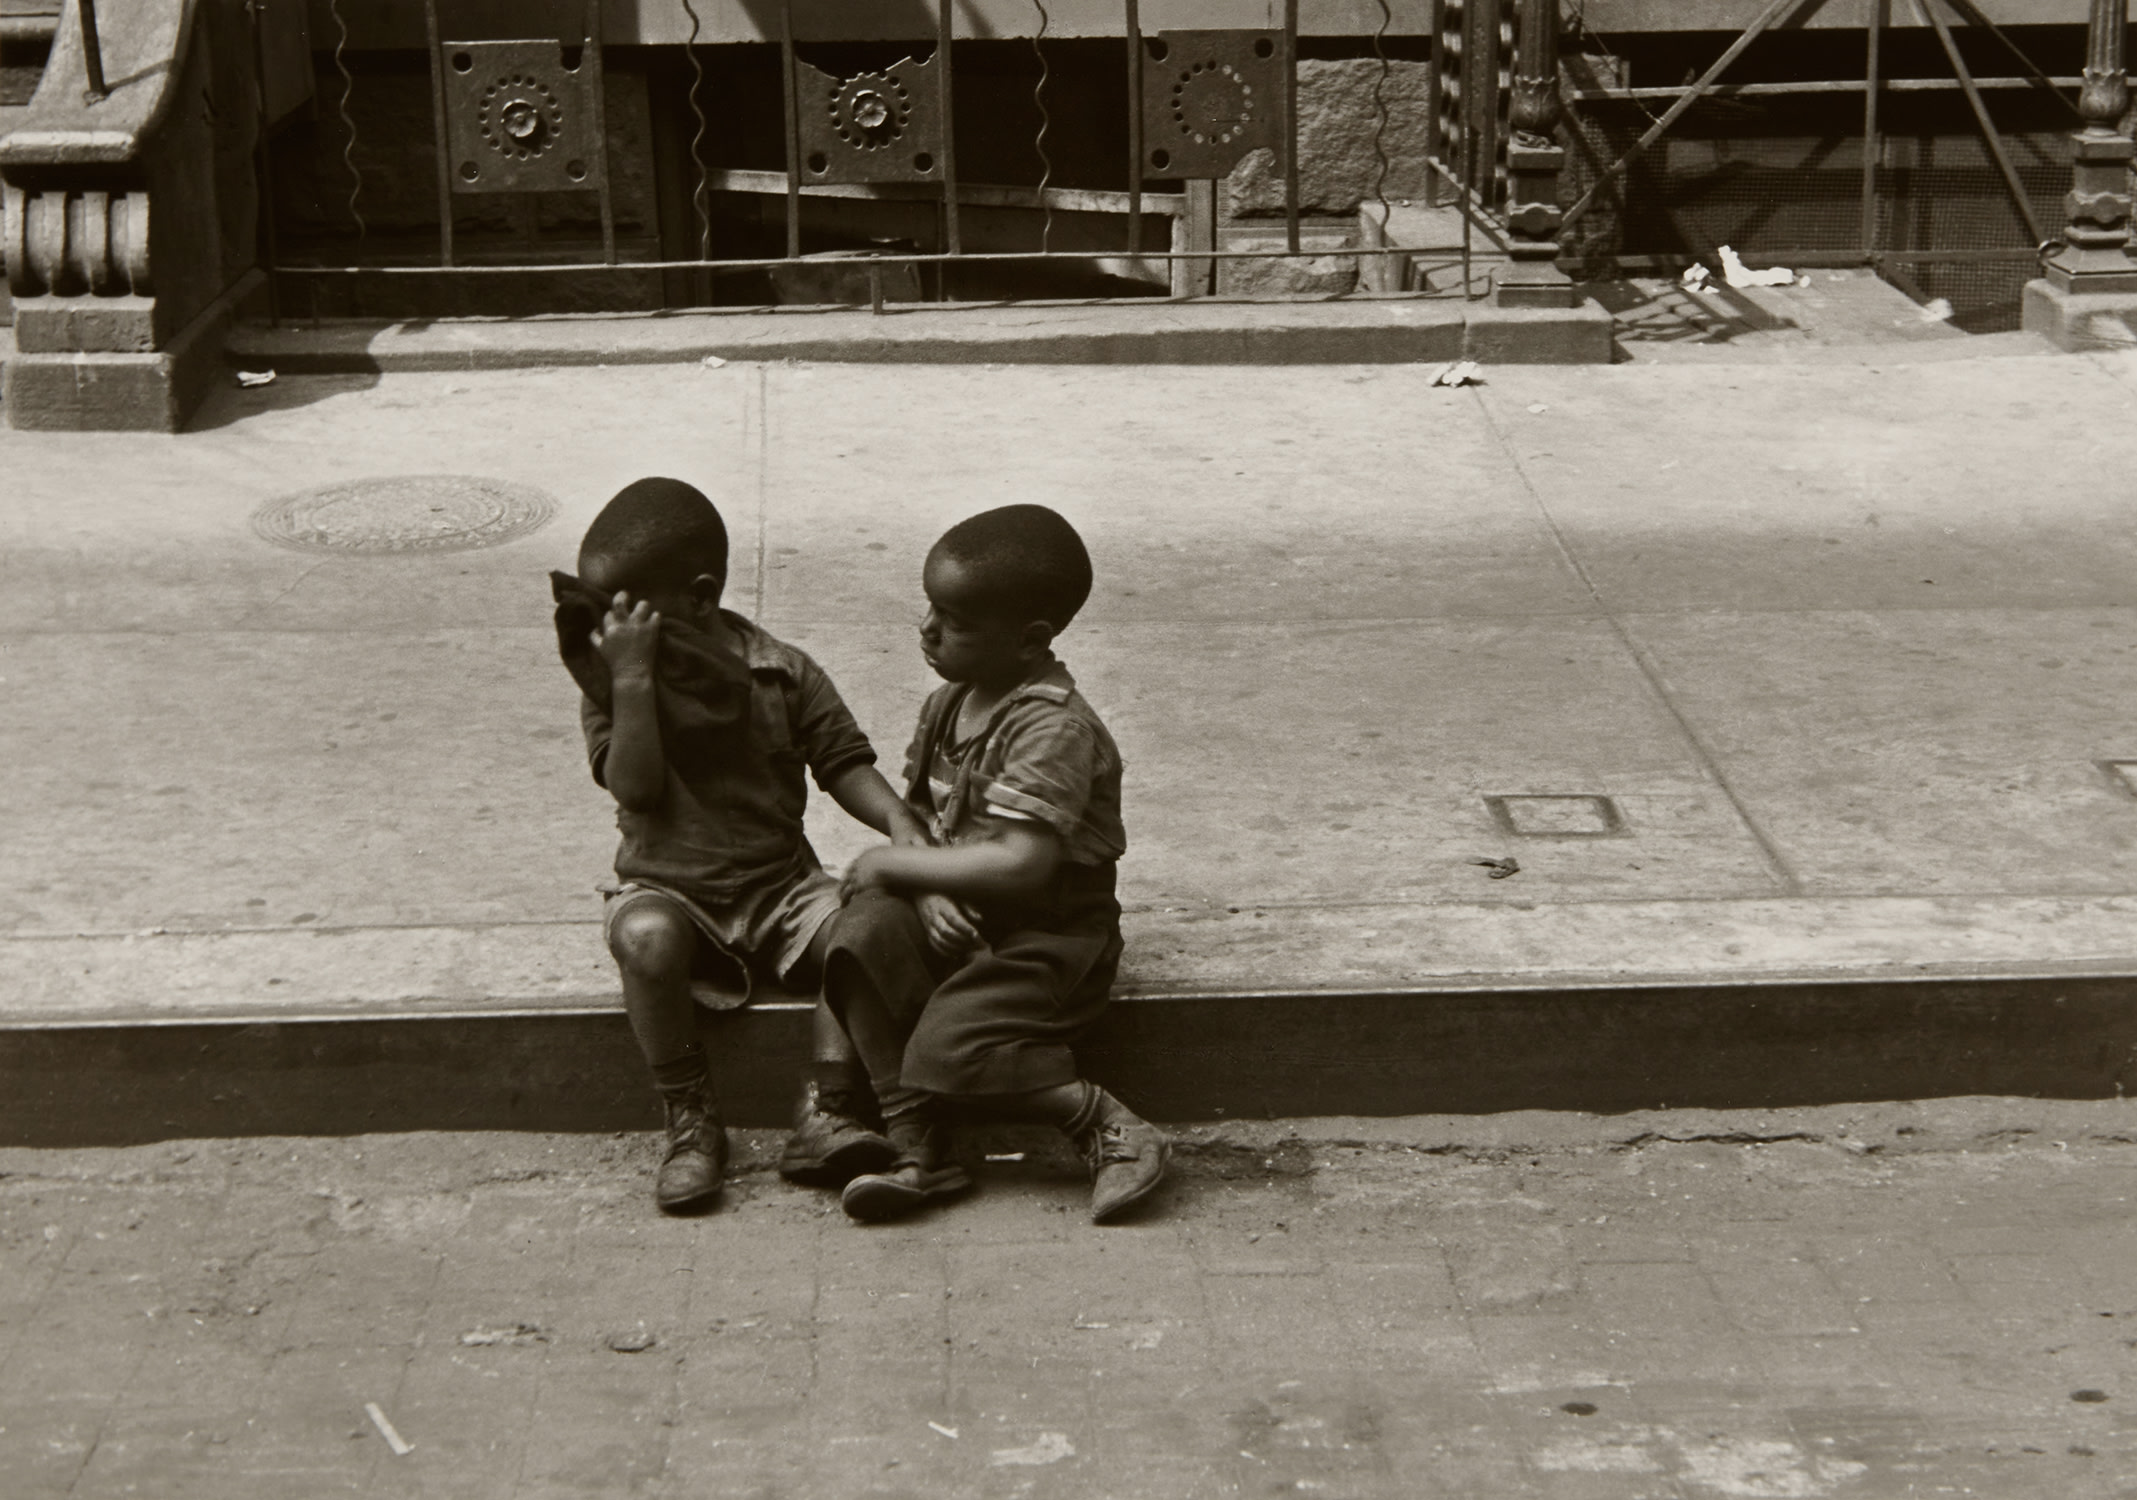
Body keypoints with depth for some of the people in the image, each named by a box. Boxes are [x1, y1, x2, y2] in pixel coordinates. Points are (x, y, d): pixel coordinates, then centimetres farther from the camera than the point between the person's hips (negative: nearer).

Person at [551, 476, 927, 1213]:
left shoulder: (781, 673, 0)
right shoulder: (610, 683, -1)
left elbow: (845, 765, 4)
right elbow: (634, 787, -14)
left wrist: (900, 824, -13)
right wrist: (632, 678, -20)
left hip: (778, 884, 1)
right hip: (666, 888, -1)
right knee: (648, 939, -36)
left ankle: (826, 1117, -19)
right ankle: (692, 1124, -20)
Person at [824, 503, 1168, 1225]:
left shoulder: (1053, 727, -21)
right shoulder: (947, 704, 6)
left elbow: (1022, 866, -29)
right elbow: (920, 812, 14)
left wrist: (897, 864, -19)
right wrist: (929, 887, -10)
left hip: (1046, 933, -8)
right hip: (958, 917, 8)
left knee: (947, 1049, -25)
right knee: (864, 934, -21)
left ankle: (1109, 1128, -3)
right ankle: (918, 1150, -17)